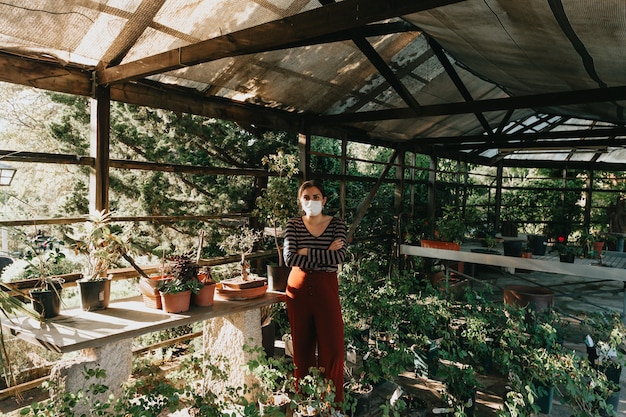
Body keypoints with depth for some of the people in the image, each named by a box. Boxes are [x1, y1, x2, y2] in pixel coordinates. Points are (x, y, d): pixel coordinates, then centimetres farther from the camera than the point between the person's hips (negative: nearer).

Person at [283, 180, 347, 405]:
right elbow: (289, 258, -13)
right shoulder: (293, 225, 1)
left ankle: (333, 402, 19)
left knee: (332, 347, 0)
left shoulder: (337, 224, 0)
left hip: (326, 288, -1)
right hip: (299, 288, 1)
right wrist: (326, 255, -14)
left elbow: (339, 256, -14)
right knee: (302, 346, 10)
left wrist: (307, 252, -14)